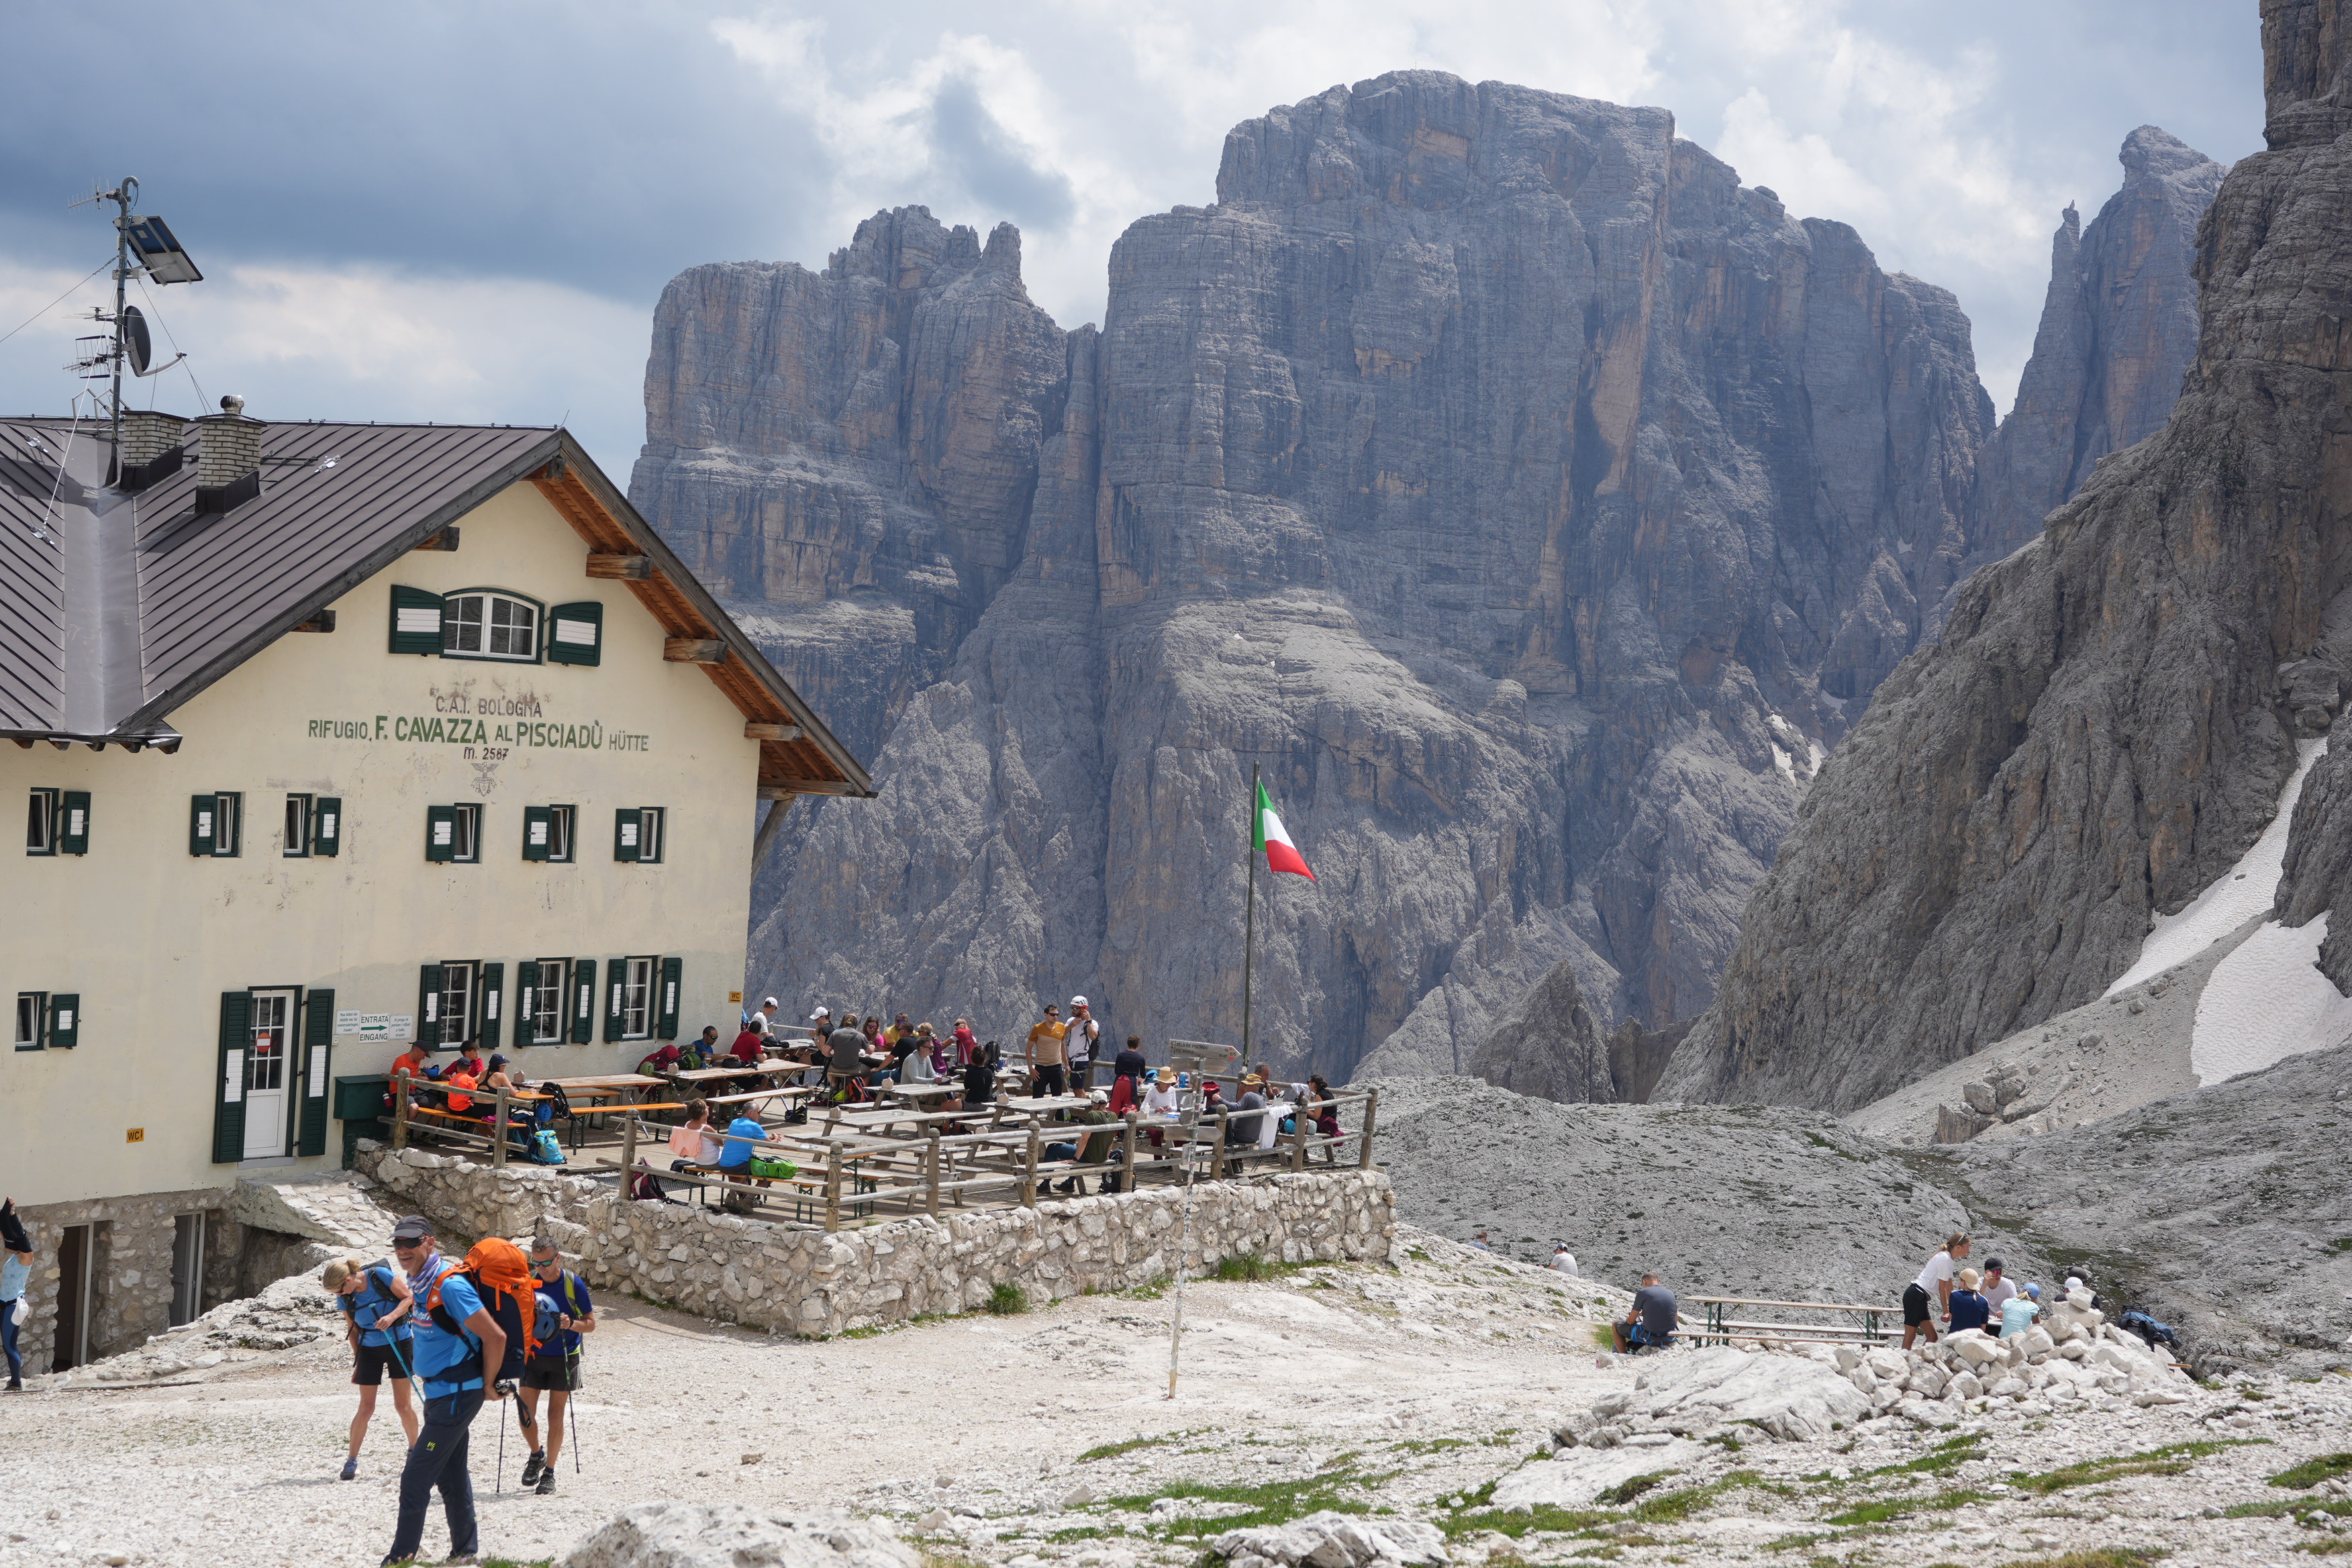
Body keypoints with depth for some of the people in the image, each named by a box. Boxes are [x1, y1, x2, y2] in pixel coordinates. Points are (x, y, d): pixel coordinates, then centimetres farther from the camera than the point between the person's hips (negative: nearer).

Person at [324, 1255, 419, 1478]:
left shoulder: (381, 1275, -18)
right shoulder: (344, 1299, -6)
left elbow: (409, 1297, -12)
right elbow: (352, 1329, 7)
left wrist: (391, 1317, -27)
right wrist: (357, 1361, 11)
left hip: (400, 1342, -2)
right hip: (369, 1349, 2)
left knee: (403, 1405, 1)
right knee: (366, 1408, 0)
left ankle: (415, 1449, 19)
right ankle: (351, 1460, 9)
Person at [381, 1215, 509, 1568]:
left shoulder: (450, 1285, -22)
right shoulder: (420, 1282, 8)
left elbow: (495, 1336, -23)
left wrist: (489, 1383, -11)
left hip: (456, 1393, -10)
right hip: (440, 1391, 10)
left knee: (416, 1478, -7)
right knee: (451, 1476, 16)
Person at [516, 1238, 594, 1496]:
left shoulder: (574, 1284, -10)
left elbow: (591, 1324, -5)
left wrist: (571, 1324, -25)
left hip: (564, 1358, -2)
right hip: (533, 1356, 2)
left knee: (555, 1416, 0)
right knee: (525, 1413, 0)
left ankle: (549, 1473, 11)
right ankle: (536, 1456, 27)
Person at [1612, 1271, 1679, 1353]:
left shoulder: (1642, 1293, -8)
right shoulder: (1670, 1294, 7)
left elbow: (1631, 1321, -5)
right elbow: (1676, 1319, 17)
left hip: (1650, 1339, -5)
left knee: (1616, 1326, 17)